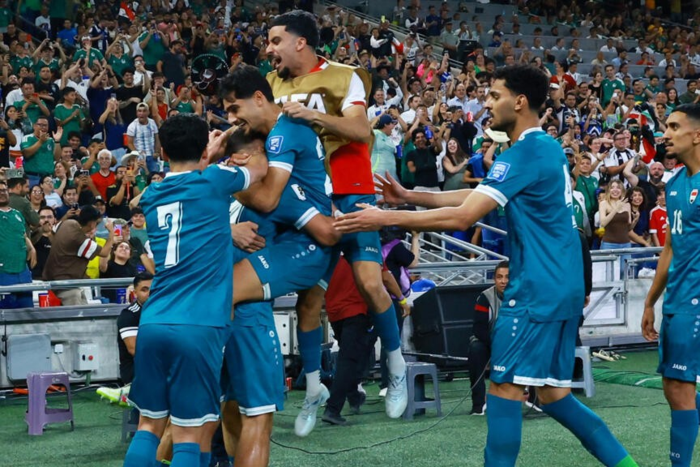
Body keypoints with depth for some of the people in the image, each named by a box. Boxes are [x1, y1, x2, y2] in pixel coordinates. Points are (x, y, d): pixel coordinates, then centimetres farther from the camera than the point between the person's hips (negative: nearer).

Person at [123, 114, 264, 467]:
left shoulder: (151, 196, 15)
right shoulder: (213, 181, 2)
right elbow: (262, 169, 23)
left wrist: (208, 153, 49)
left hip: (152, 325, 5)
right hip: (197, 328, -5)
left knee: (149, 426, 13)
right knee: (189, 435, -1)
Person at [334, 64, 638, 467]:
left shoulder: (525, 154, -15)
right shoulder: (548, 147, 14)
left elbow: (462, 217, -20)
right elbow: (478, 195, 19)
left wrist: (386, 218, -16)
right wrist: (410, 197, 13)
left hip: (537, 289, -9)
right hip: (563, 288, 9)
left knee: (505, 387, -4)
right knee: (554, 394, 13)